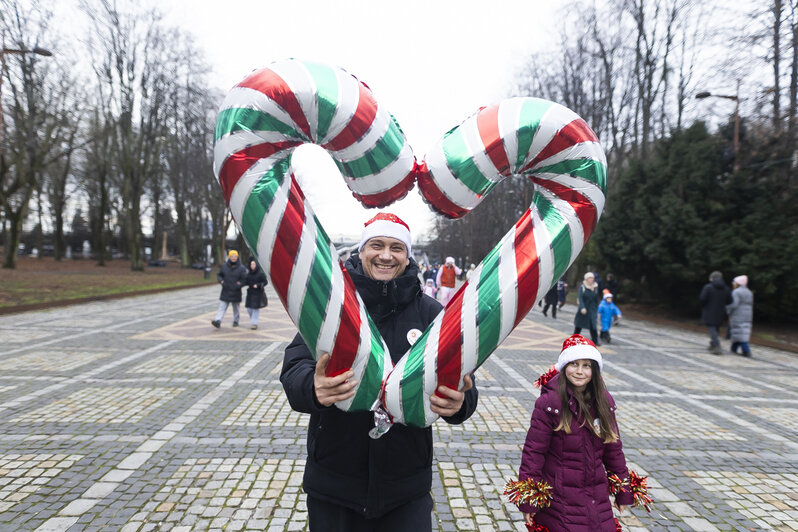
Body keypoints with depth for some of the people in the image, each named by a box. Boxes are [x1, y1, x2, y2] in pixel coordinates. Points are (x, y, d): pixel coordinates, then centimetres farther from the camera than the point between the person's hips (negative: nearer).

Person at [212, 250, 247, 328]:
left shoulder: (241, 268, -5)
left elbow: (245, 279, -5)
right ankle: (218, 321, -16)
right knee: (222, 307, -7)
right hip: (225, 292, 1)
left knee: (236, 308, 13)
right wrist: (221, 281, -5)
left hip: (236, 292, -1)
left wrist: (239, 285, -17)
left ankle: (236, 321, 29)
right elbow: (219, 275, 13)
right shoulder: (224, 266, 3)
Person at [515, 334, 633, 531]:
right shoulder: (549, 402, -16)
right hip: (560, 498, -5)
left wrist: (623, 492, 14)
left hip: (597, 498, 5)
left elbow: (614, 448, 10)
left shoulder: (603, 402, 2)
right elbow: (533, 451, -13)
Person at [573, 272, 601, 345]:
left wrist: (596, 310, 14)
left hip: (592, 310, 2)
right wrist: (582, 308, -27)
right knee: (579, 325, 10)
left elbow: (597, 299, 13)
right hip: (583, 309, -2)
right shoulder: (582, 287, -6)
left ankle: (595, 341, -4)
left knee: (593, 325, -8)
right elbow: (580, 298, -15)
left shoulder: (596, 288, 5)